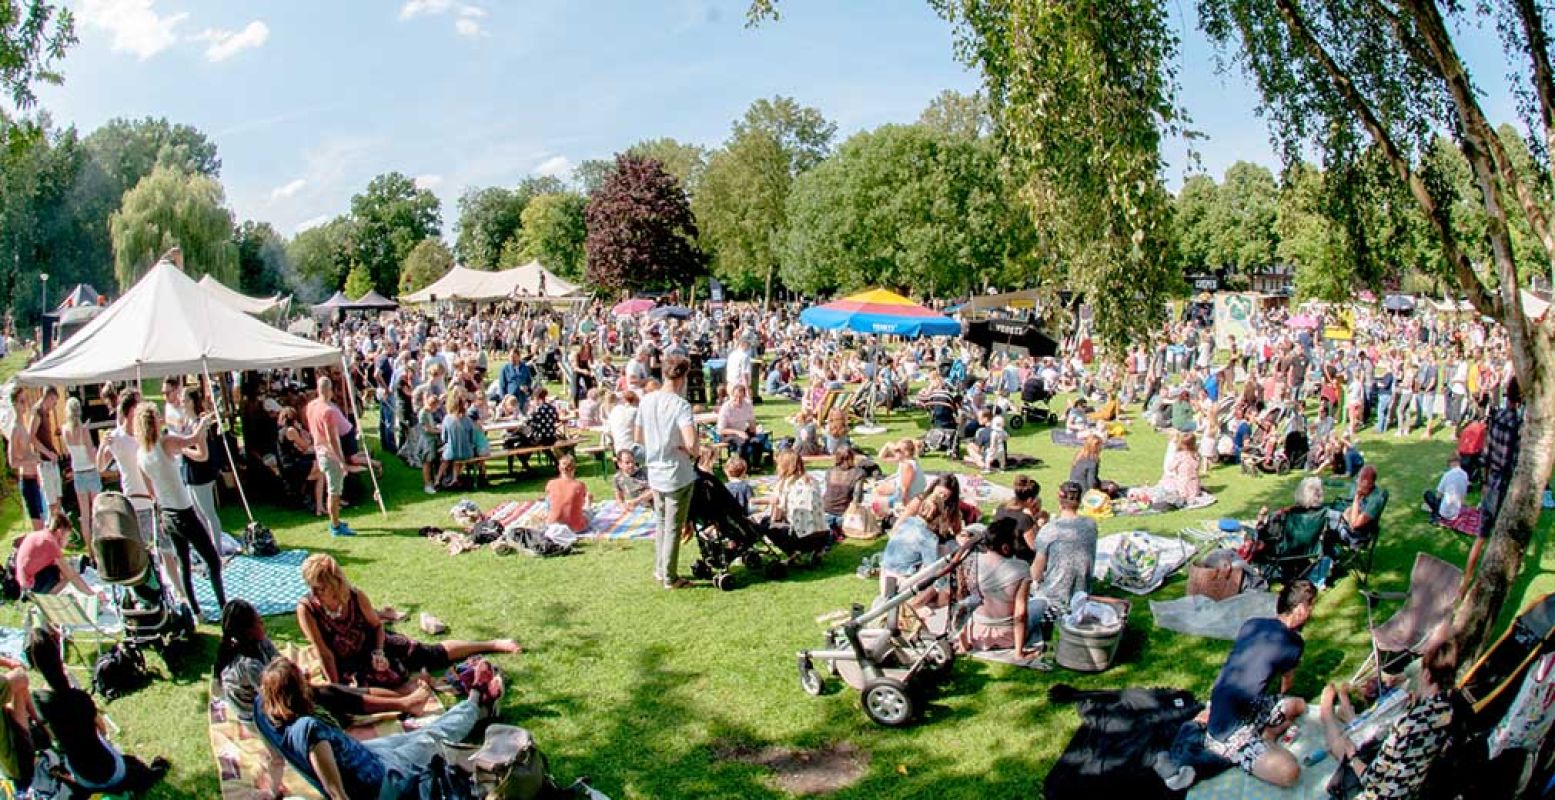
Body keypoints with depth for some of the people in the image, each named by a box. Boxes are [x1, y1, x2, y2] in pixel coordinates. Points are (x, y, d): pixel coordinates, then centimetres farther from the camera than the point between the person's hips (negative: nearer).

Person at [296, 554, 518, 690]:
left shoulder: (355, 596, -18)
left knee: (431, 654, 4)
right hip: (347, 666, -2)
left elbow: (377, 625, -1)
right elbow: (323, 652, -25)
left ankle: (494, 645, 13)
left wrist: (379, 652, -16)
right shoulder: (306, 609, -24)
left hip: (373, 646, 2)